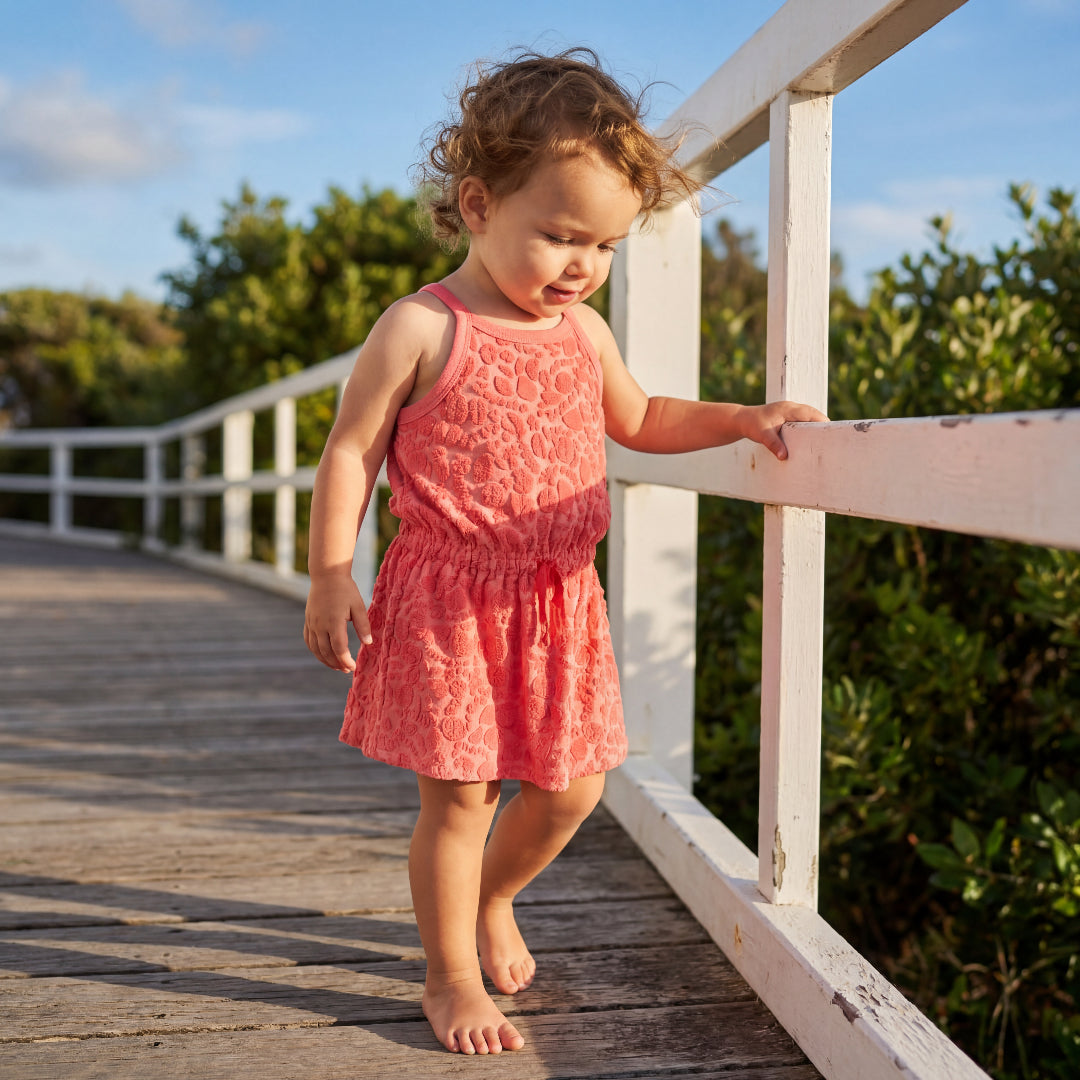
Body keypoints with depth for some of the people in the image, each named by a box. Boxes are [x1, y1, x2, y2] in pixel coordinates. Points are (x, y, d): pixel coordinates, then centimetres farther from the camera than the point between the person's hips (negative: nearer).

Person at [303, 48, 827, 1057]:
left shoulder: (583, 331, 8)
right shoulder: (419, 329, -10)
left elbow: (639, 420, 24)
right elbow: (350, 452, -6)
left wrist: (741, 419, 11)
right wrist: (331, 575, -12)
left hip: (560, 602, 6)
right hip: (447, 599, -5)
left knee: (569, 787, 12)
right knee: (458, 798, 2)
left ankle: (491, 900, 42)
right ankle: (451, 977, 24)